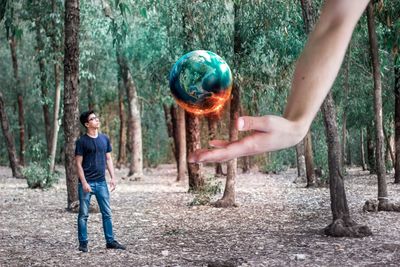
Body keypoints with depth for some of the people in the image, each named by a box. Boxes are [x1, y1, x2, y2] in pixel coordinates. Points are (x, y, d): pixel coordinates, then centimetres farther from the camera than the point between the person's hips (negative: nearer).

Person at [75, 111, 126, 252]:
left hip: (101, 182, 4)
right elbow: (78, 163, -7)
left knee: (107, 213, 6)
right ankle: (83, 243, 11)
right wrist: (84, 182, -14)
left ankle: (110, 241, 13)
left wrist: (113, 177, 4)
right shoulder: (82, 141, -6)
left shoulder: (104, 139, 8)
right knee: (84, 214, 3)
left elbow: (108, 159, 12)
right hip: (86, 182, -4)